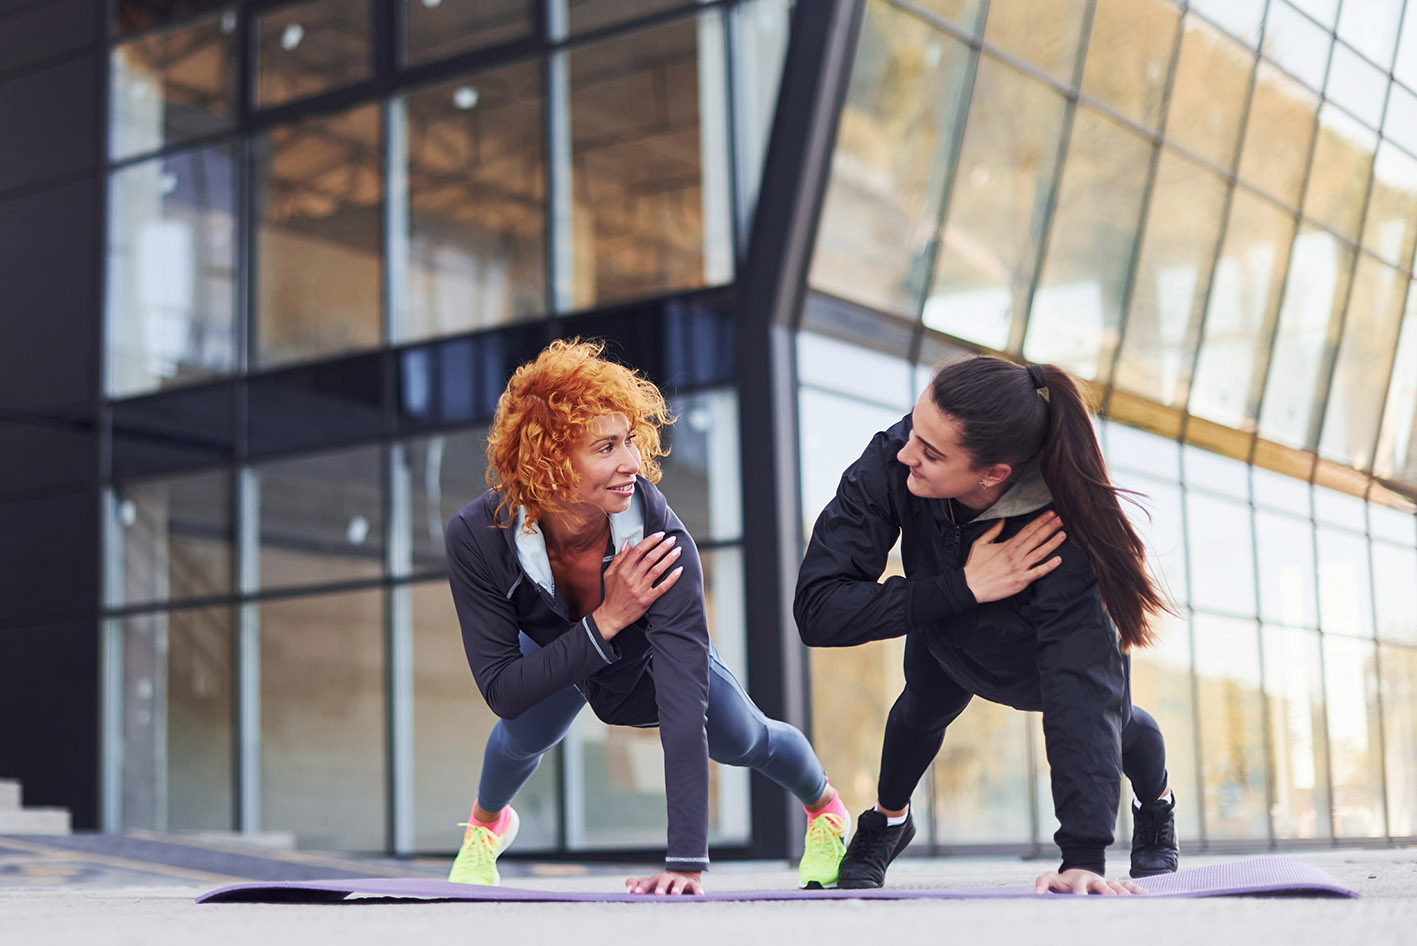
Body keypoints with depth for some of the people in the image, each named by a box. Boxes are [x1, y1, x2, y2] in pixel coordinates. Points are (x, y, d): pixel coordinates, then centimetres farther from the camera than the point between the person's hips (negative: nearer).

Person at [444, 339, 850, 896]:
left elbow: (684, 707, -48)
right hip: (558, 655, 1)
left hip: (652, 655, -1)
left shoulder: (661, 540, -44)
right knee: (526, 732, -16)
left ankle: (826, 810, 39)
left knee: (740, 739, 1)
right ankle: (486, 824, 23)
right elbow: (501, 692, -35)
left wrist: (686, 861, -54)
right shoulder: (477, 537, -39)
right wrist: (604, 622, -46)